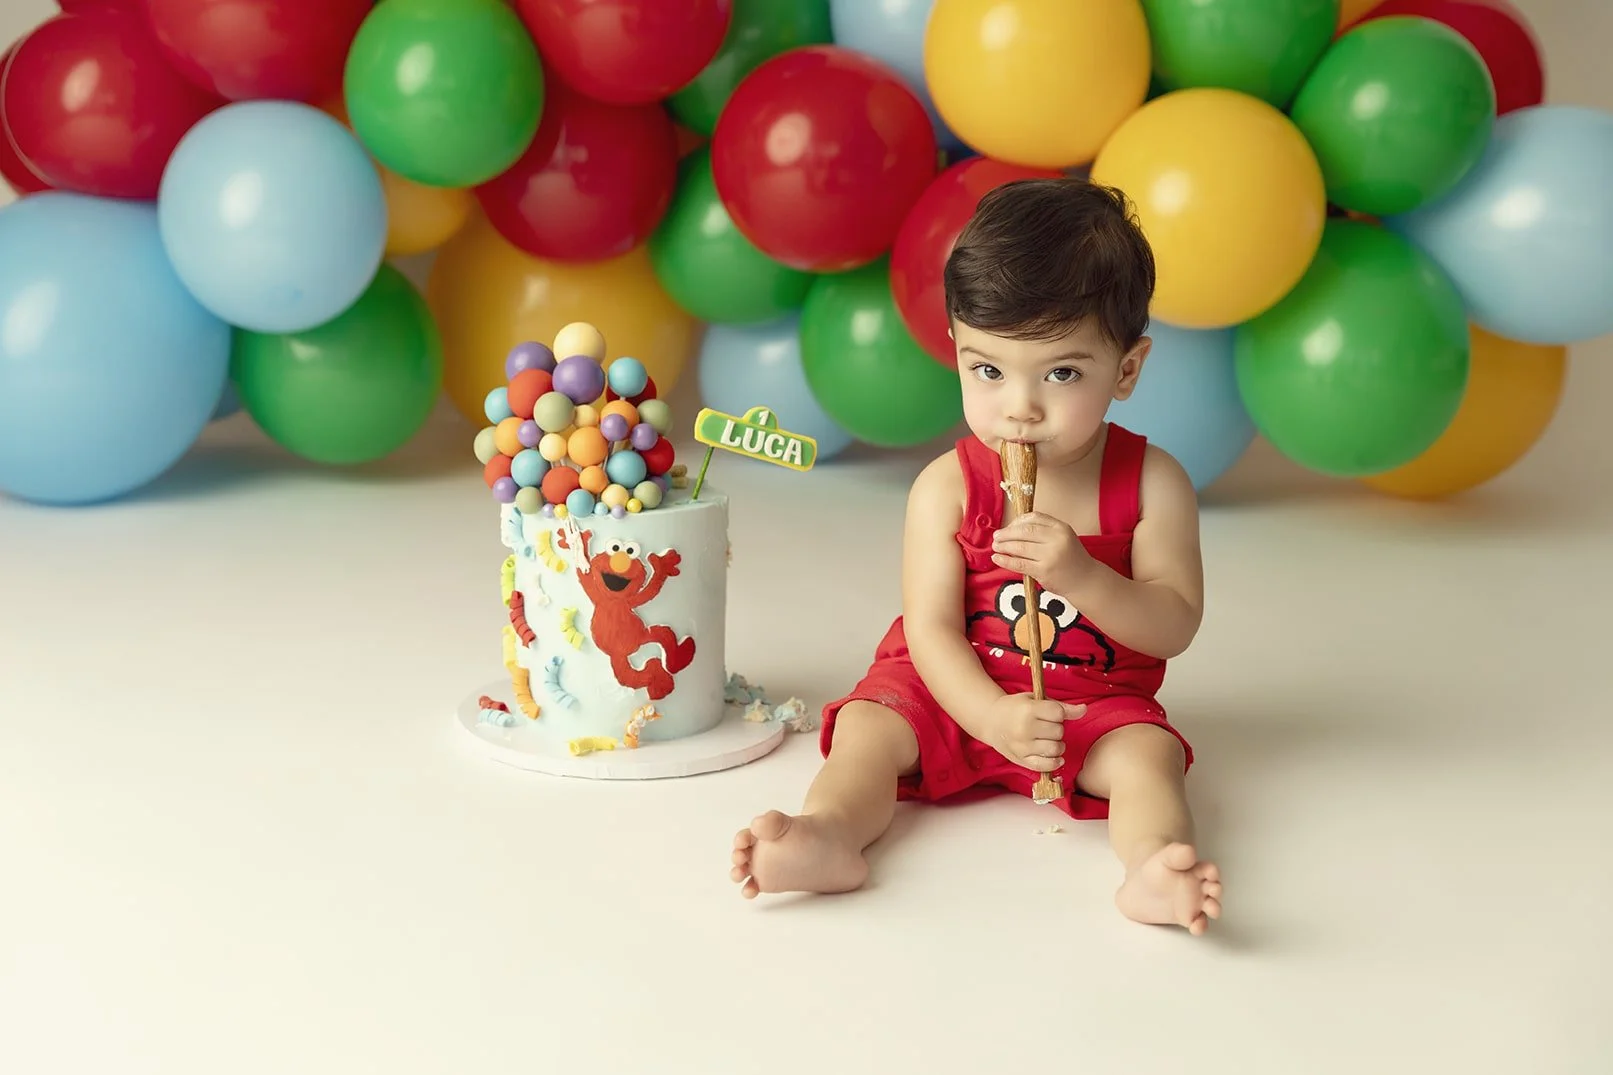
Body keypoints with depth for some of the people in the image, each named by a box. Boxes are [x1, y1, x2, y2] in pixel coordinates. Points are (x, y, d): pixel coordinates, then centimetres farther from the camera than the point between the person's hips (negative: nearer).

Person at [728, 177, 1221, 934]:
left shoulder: (1151, 484, -7)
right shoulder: (946, 487, -8)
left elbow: (1176, 627, -10)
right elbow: (930, 627, -12)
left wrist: (1081, 574, -28)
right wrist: (995, 716, -29)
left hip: (1099, 704, 0)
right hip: (958, 694, 0)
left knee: (1148, 755, -27)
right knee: (866, 727, -22)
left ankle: (1152, 869, -49)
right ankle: (828, 834, -45)